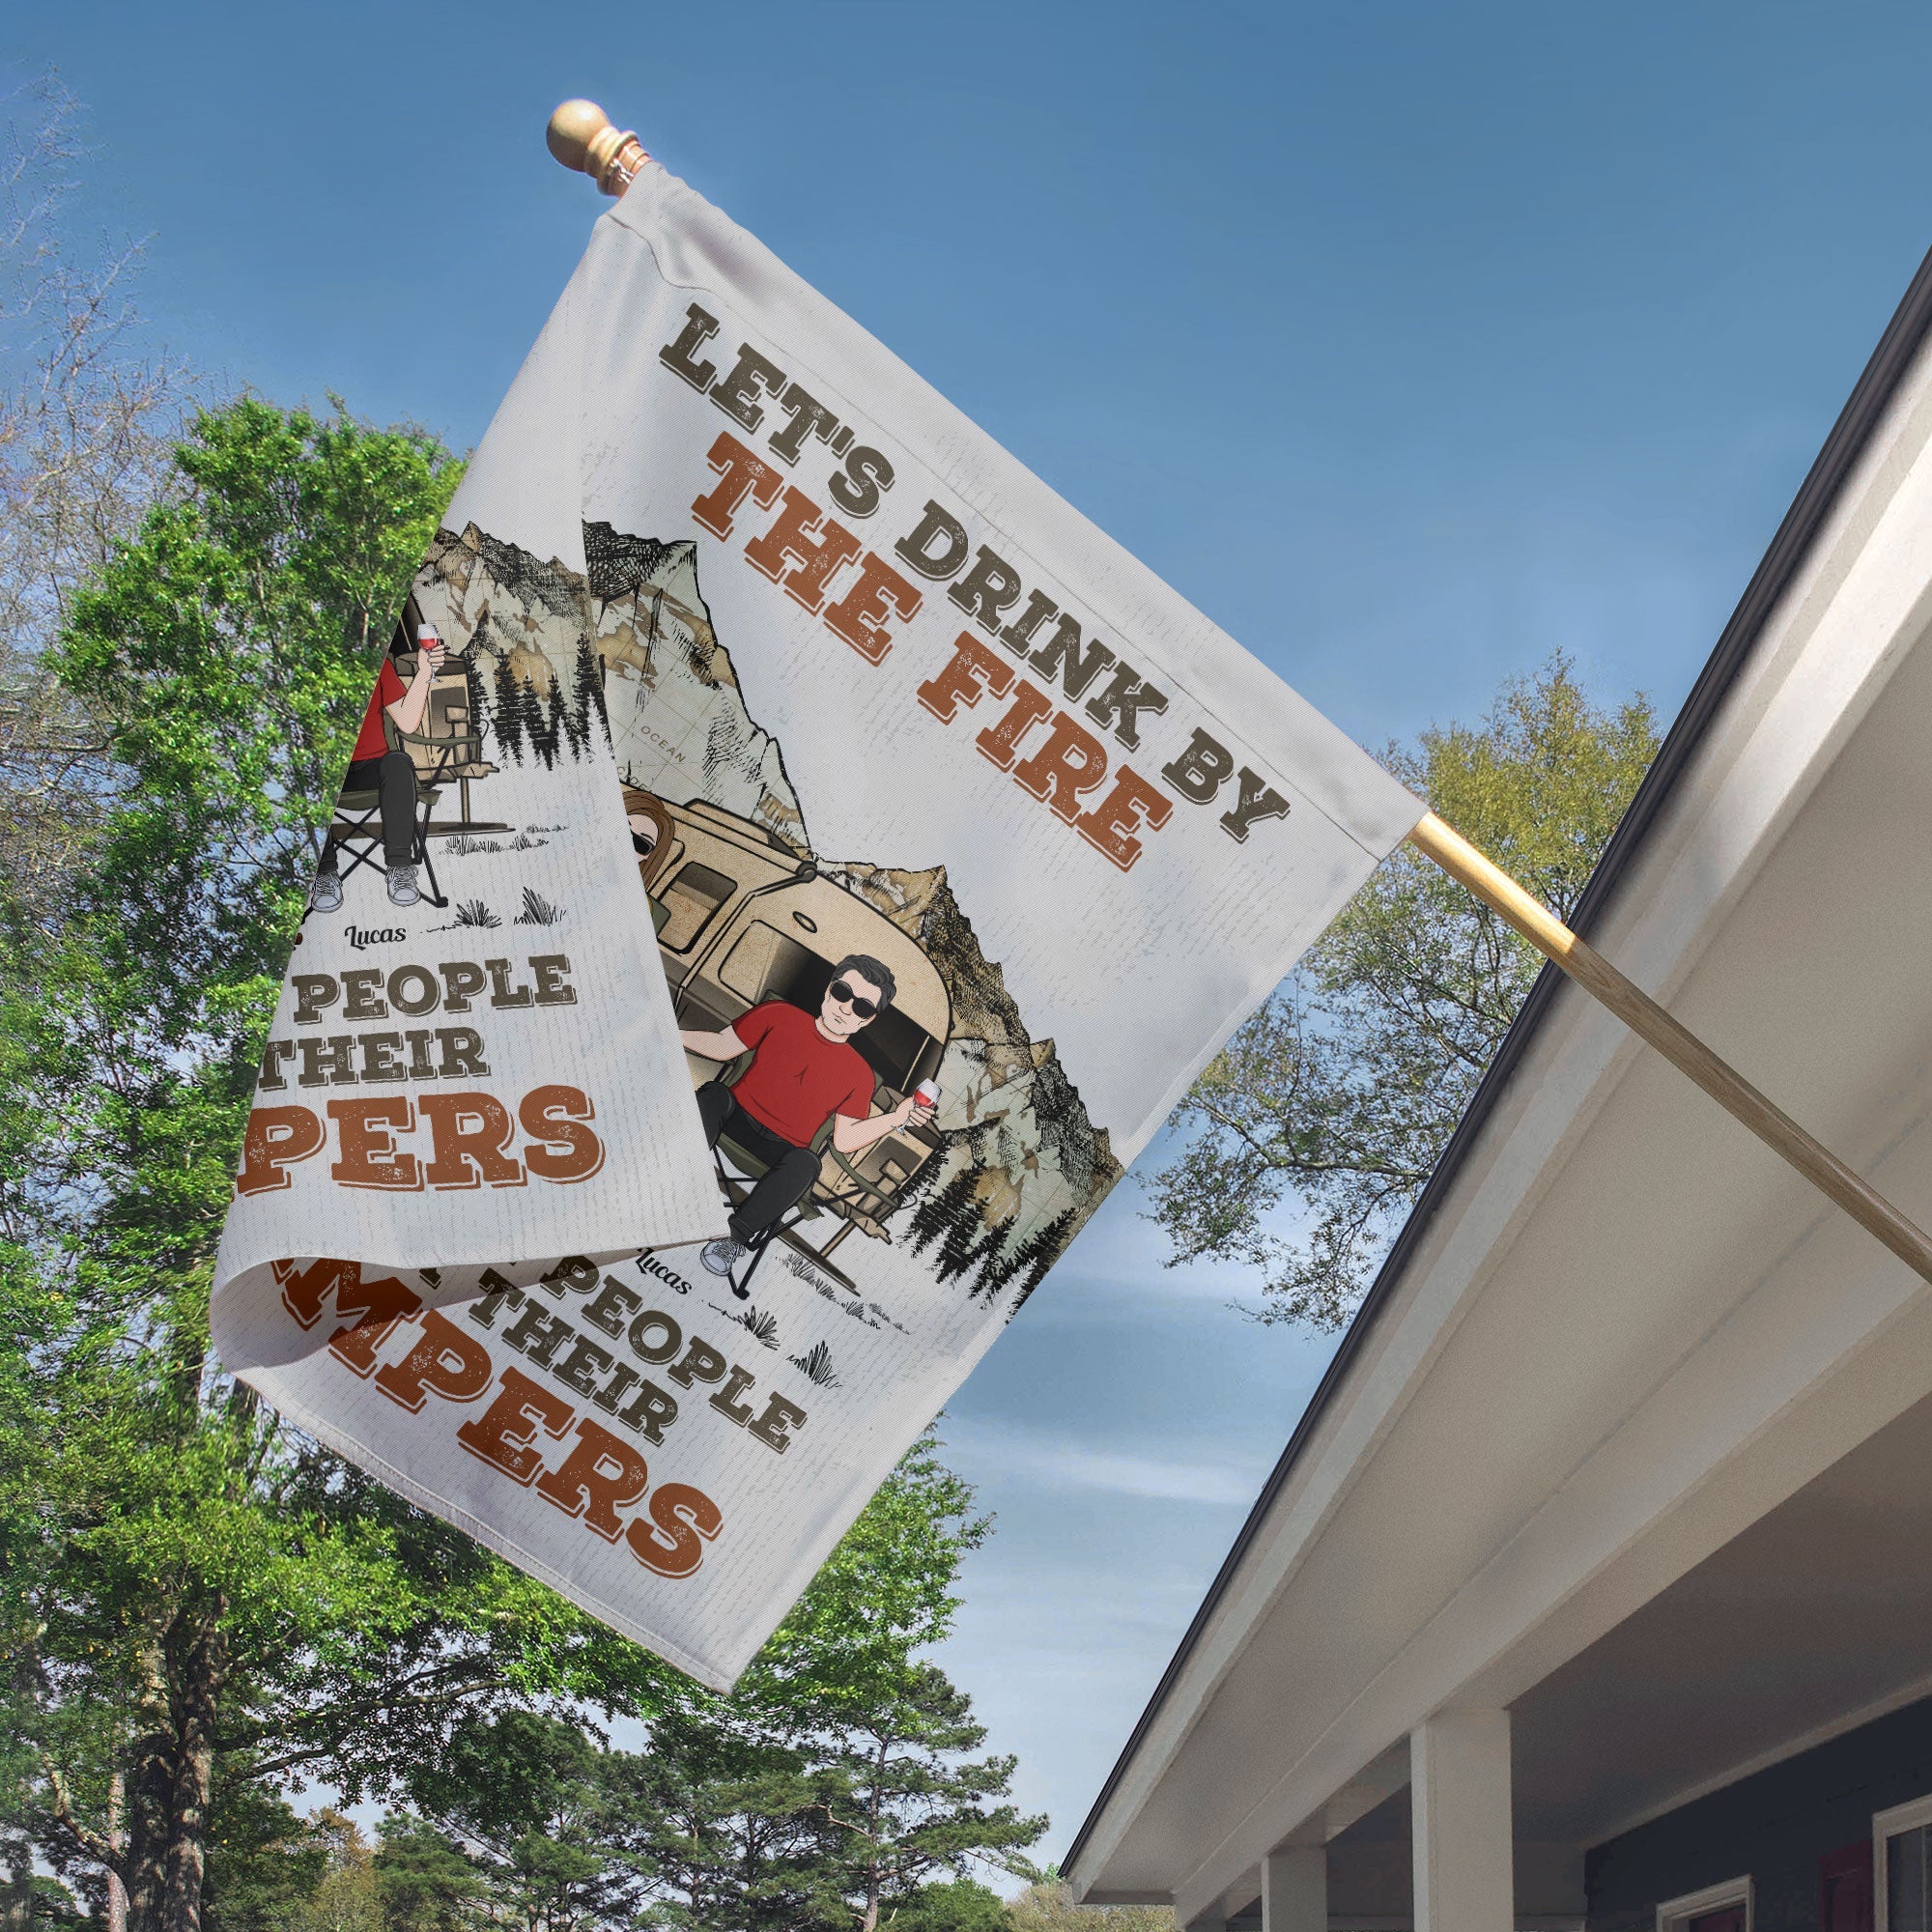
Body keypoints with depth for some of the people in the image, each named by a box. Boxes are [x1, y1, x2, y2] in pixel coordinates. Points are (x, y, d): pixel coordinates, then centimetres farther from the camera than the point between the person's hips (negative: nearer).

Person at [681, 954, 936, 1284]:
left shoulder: (858, 1074, 3)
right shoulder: (780, 1016, 3)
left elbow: (844, 1140, 2)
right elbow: (722, 1046, 10)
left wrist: (896, 1119, -11)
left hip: (780, 1150, -1)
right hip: (735, 1116, 1)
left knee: (805, 1164, -36)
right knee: (715, 1094, -32)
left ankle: (737, 1235, -28)